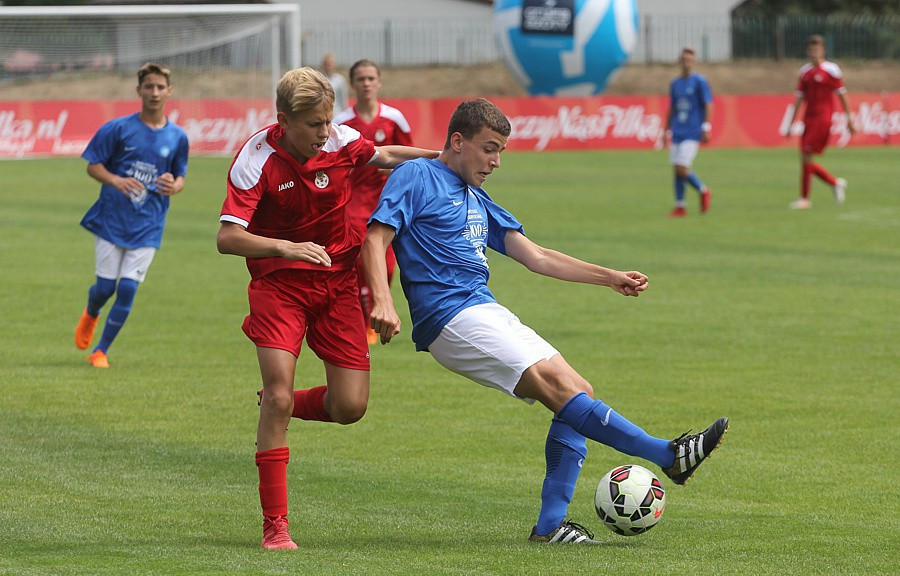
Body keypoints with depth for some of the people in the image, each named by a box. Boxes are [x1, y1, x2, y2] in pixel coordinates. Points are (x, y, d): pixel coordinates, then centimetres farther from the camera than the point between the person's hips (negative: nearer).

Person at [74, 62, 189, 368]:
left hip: (147, 227, 1)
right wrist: (116, 180, -21)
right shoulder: (118, 128, -4)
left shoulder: (177, 138, 3)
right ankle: (90, 315, 39)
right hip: (112, 219, -1)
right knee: (105, 286, 2)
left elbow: (180, 178, 13)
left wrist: (174, 187, -12)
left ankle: (101, 351, 7)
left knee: (127, 290, -7)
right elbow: (93, 165, -1)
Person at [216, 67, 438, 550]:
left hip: (337, 281, 4)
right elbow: (227, 238, -24)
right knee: (278, 394, -18)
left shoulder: (341, 141, -7)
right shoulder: (256, 160, -19)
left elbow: (385, 156, 17)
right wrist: (286, 247, -37)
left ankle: (280, 404, 29)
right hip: (279, 284, -4)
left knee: (350, 407, -5)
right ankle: (275, 525, -9)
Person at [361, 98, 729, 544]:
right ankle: (668, 455, -24)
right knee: (556, 384, -20)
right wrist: (382, 301, -27)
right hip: (451, 317, -9)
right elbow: (375, 240, -10)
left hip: (487, 315, 9)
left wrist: (610, 278, 24)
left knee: (579, 394, -1)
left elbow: (535, 256, 27)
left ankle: (551, 524, -4)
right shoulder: (417, 177, 1)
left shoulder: (476, 199, 25)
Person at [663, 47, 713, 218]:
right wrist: (667, 131, 19)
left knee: (682, 169, -13)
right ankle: (679, 207, 11)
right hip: (677, 133, 6)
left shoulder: (700, 82, -4)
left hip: (692, 133, -6)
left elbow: (708, 106, -6)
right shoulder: (675, 84, 13)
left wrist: (706, 128, -14)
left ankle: (703, 191, 10)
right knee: (677, 170, 4)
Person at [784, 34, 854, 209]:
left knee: (805, 156, -13)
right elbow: (799, 99, 17)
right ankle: (836, 183, 23)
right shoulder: (805, 71, 13)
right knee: (807, 161, 4)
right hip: (809, 119, 7)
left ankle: (804, 198, -7)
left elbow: (842, 96, 0)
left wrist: (849, 120, -1)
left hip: (823, 119, -7)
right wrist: (790, 124, 14)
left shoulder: (831, 70, -4)